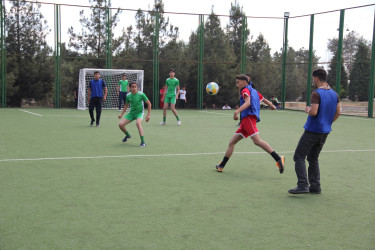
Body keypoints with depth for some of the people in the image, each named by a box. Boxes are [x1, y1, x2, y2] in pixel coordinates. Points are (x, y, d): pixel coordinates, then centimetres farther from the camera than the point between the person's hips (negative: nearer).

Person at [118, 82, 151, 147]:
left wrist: (148, 115, -9)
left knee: (138, 123, -37)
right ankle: (128, 135, 24)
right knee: (121, 124, -9)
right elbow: (126, 105, 18)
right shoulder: (128, 95, -1)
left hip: (139, 112, -5)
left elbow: (149, 104, -5)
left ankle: (143, 142, -34)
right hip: (131, 113, 5)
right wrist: (121, 114, 12)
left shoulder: (141, 94, -13)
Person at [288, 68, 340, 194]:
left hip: (312, 131, -8)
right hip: (325, 132, 8)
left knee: (299, 157, -3)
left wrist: (307, 110, -4)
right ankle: (315, 186, 15)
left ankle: (303, 185, -12)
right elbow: (338, 113, 12)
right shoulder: (334, 94, 8)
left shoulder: (316, 94, -16)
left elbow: (313, 112, -24)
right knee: (313, 159, 17)